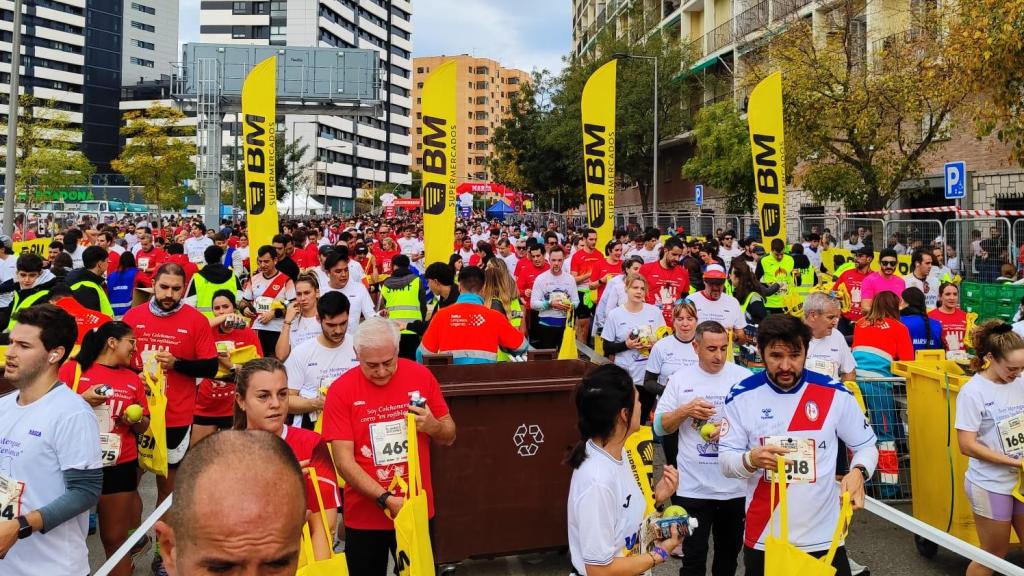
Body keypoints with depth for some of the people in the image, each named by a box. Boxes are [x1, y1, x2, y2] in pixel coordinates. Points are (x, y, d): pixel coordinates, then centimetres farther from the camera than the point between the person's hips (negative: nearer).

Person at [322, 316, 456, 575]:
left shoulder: (421, 376, -5)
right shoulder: (341, 390, -12)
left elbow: (449, 437, 3)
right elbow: (344, 461, -13)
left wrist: (432, 426, -19)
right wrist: (386, 499, -22)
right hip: (365, 515, -1)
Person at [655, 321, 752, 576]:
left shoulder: (744, 377, -3)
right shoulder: (680, 378, -1)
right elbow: (659, 427, 1)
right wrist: (685, 411, -16)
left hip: (735, 486, 1)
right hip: (692, 486, 0)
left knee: (730, 550, 19)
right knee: (693, 555, 7)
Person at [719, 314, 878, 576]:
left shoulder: (835, 394, -7)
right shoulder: (742, 396, -7)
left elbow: (866, 445, 5)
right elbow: (725, 461, -4)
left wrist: (858, 472, -15)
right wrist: (751, 459, -25)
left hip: (824, 536, 0)